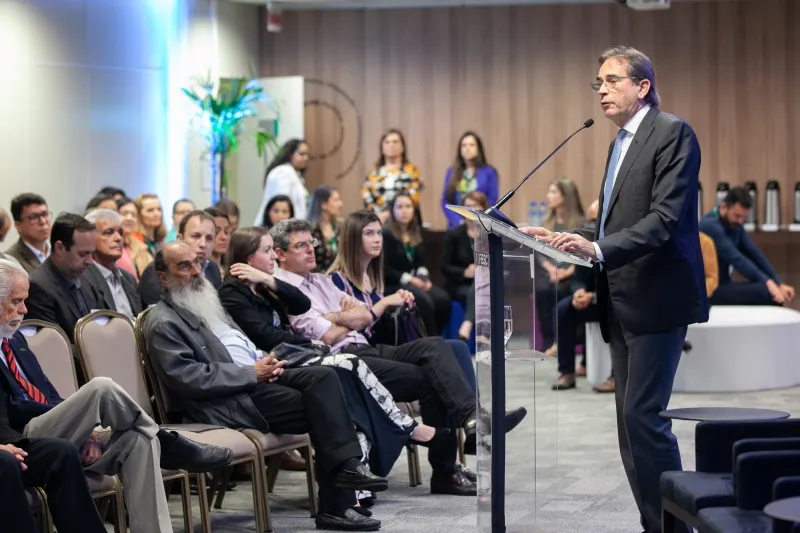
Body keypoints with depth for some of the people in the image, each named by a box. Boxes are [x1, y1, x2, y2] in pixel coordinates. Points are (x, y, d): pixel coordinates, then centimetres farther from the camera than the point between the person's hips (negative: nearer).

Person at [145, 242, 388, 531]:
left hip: (254, 377, 8)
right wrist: (252, 373, -16)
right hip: (228, 400, -8)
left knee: (324, 376, -17)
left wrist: (264, 363, 4)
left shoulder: (203, 302, 22)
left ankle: (347, 466, -22)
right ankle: (335, 506, -17)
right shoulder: (163, 323, -7)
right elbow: (189, 378, -17)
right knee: (320, 407, -21)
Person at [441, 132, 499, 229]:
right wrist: (459, 221, -6)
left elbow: (492, 201, 1)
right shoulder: (452, 172, 12)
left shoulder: (489, 172, 4)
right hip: (456, 227, 2)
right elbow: (445, 201, 9)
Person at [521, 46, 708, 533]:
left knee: (643, 415, -14)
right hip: (622, 302, 9)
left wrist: (597, 249, -28)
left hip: (657, 296, -9)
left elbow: (665, 218, -19)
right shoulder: (621, 143, 19)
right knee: (631, 421, 9)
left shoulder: (672, 133, -9)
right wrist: (565, 240, 9)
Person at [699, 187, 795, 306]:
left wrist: (779, 284, -6)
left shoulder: (735, 226, 8)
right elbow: (736, 258, -30)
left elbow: (754, 254, 5)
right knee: (768, 292, -23)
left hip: (723, 285, 9)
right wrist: (768, 282, -37)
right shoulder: (710, 226, -20)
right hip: (710, 290, -9)